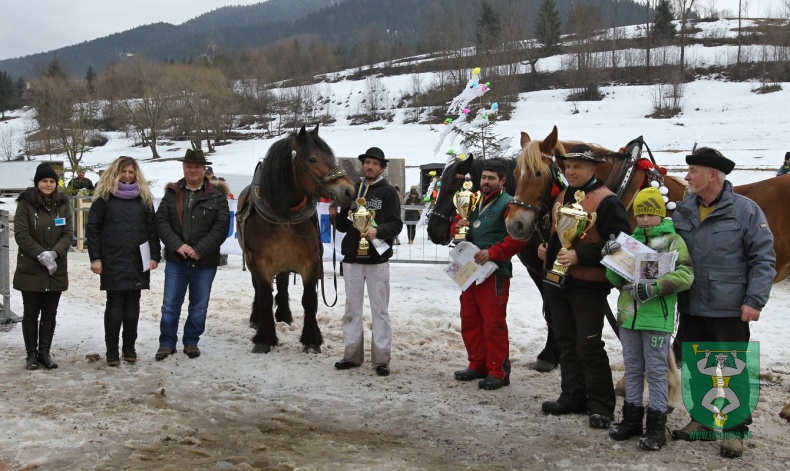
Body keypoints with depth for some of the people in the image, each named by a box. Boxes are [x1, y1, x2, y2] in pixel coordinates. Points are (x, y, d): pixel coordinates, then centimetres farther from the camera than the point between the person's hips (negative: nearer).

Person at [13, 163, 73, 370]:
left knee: (50, 313, 8)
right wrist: (42, 255, -18)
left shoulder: (62, 204, 5)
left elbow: (68, 234, 1)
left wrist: (54, 253, -15)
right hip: (30, 269, -3)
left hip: (57, 270, 3)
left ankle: (45, 352, 17)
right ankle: (32, 354, 14)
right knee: (31, 313, 4)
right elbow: (21, 234, -10)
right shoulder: (26, 203, -5)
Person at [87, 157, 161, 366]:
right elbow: (93, 227, 0)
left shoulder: (144, 198, 10)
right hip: (113, 261, -3)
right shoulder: (105, 196, 1)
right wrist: (95, 258, -6)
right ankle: (112, 351, 6)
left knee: (132, 304, 7)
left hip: (137, 260, 3)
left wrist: (154, 256, 3)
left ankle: (129, 348, 17)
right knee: (115, 305, -2)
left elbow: (152, 228, 10)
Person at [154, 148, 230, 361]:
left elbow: (222, 226, -9)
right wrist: (177, 245, -16)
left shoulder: (216, 195, -1)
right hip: (176, 259, 1)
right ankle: (167, 342, 19)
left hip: (205, 261, -1)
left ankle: (191, 341, 25)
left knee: (199, 305, 10)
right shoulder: (172, 193, 5)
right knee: (170, 304, 7)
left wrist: (200, 250, -16)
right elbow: (161, 220, -2)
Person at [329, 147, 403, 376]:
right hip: (352, 258, 4)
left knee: (380, 310, 1)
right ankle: (352, 355, 19)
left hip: (377, 258, -4)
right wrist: (335, 216, -6)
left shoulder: (388, 192, 0)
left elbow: (396, 224, -9)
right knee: (352, 308, 10)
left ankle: (381, 358, 5)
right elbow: (343, 226, 14)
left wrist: (378, 230, -26)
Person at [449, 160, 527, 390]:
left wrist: (493, 252, -25)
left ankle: (498, 371, 3)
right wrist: (457, 226, -1)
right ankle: (477, 365, 25)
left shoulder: (507, 204, -9)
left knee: (493, 323, -6)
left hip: (495, 272, -8)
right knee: (469, 321, 13)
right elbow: (456, 225, 24)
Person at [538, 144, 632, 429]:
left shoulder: (606, 201, -13)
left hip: (589, 286, -8)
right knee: (566, 344, 15)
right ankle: (572, 397, 27)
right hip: (557, 282, 8)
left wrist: (579, 255, -26)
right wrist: (546, 249, 6)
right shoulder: (562, 198, 13)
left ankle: (601, 406, 7)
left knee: (589, 347, -4)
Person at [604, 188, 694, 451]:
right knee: (632, 369, 14)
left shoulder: (673, 240, -4)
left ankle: (656, 426, 8)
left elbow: (685, 276, -16)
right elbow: (617, 280, 11)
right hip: (628, 314, 5)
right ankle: (632, 418, 26)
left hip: (657, 317, -5)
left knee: (656, 370, 1)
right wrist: (611, 260, -7)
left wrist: (653, 287, -23)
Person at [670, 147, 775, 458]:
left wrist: (754, 301, -16)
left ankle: (735, 430, 19)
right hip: (691, 308, 5)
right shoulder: (683, 212, 3)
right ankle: (701, 419, 33)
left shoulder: (745, 210, -10)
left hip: (730, 311, -5)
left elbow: (764, 260, -9)